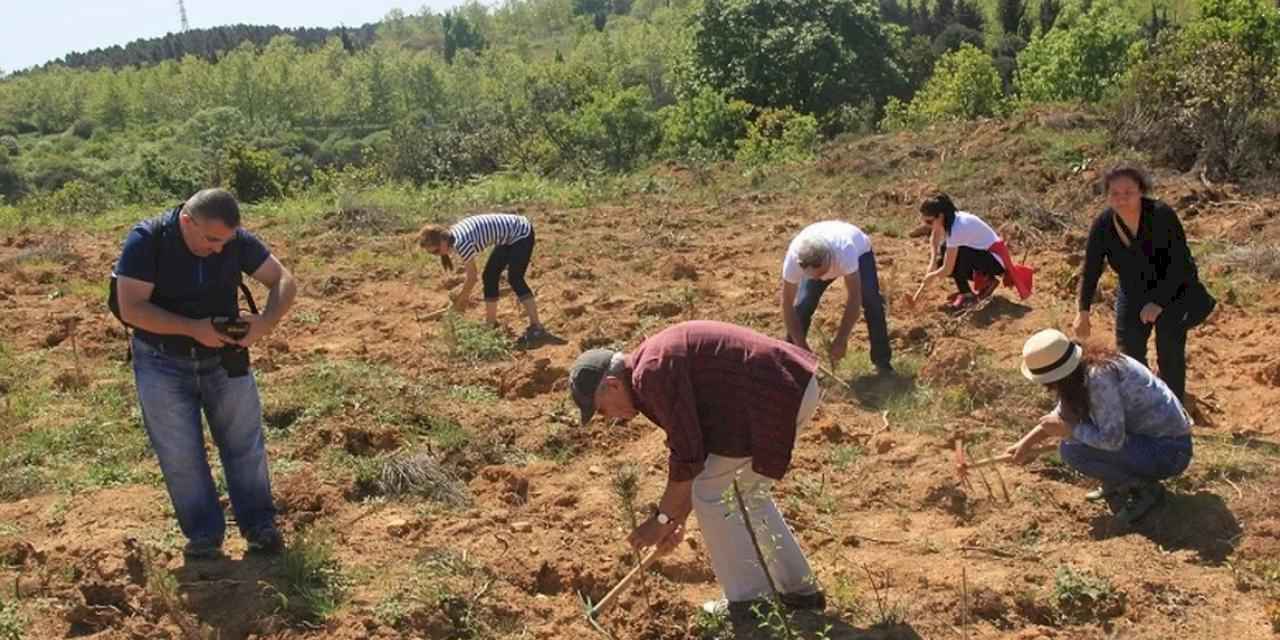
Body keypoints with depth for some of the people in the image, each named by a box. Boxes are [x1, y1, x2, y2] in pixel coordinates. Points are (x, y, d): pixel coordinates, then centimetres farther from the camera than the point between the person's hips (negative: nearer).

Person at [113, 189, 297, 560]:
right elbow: (131, 308, -24)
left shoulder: (237, 240, -12)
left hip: (225, 359, 2)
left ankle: (259, 525, 18)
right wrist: (193, 328, -32)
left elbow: (284, 281, -7)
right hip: (163, 365, -2)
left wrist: (266, 321, -26)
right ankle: (204, 535, 15)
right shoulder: (146, 241, -20)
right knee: (180, 454, 3)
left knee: (245, 444, 6)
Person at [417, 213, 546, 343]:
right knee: (490, 275, 9)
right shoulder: (452, 235, -1)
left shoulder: (461, 243, -28)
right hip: (509, 237, 10)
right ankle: (491, 323, 19)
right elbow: (470, 268, 12)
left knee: (515, 279, -17)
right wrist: (465, 296, 16)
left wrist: (459, 301, -2)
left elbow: (472, 278, -16)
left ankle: (537, 328, -16)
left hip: (521, 233, -10)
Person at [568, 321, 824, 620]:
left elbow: (687, 457, -14)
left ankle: (750, 604, 11)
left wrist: (661, 519, -2)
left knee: (711, 494, 1)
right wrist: (678, 518, 25)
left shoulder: (652, 374, -15)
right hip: (796, 383, 10)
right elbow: (697, 451, 22)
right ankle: (800, 590, 31)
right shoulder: (660, 363, 17)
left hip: (774, 396, -10)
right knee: (748, 491, 23)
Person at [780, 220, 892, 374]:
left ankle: (882, 360, -4)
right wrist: (803, 347, -33)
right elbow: (788, 305, -31)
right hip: (815, 262, 2)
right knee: (802, 307, -15)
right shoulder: (793, 258, -40)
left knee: (872, 303, -20)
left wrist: (841, 340, -41)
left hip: (859, 252, -2)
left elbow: (854, 298, -41)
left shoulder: (845, 249, -48)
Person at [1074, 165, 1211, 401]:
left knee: (1170, 353, -5)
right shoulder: (1102, 225, -15)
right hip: (1134, 294, 4)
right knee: (1129, 352, 8)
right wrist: (1083, 313, -8)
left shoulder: (1162, 215, -27)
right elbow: (1090, 270, -6)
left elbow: (1179, 262, -24)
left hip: (1173, 292, -4)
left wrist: (1159, 302, -27)